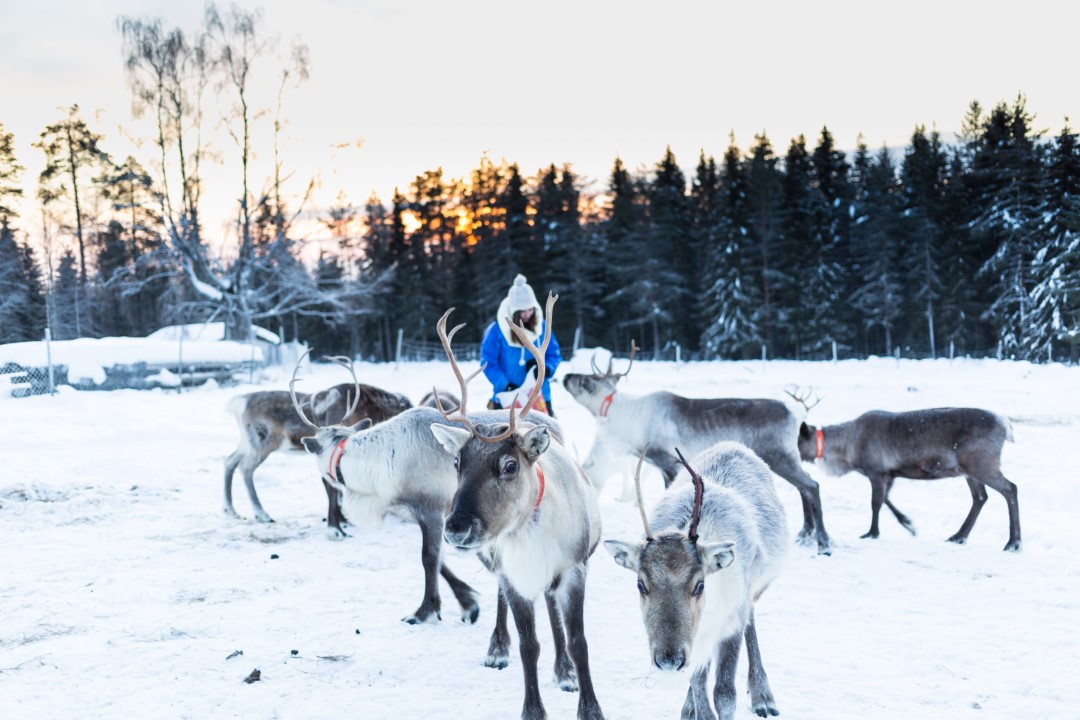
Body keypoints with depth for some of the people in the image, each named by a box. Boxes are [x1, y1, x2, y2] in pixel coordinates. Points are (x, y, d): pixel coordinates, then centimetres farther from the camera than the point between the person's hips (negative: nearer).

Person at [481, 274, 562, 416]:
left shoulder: (542, 327, 3)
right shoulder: (496, 331, -8)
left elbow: (554, 354, 10)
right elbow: (488, 362, -8)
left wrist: (546, 369, -12)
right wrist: (505, 385, -19)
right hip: (508, 397, -3)